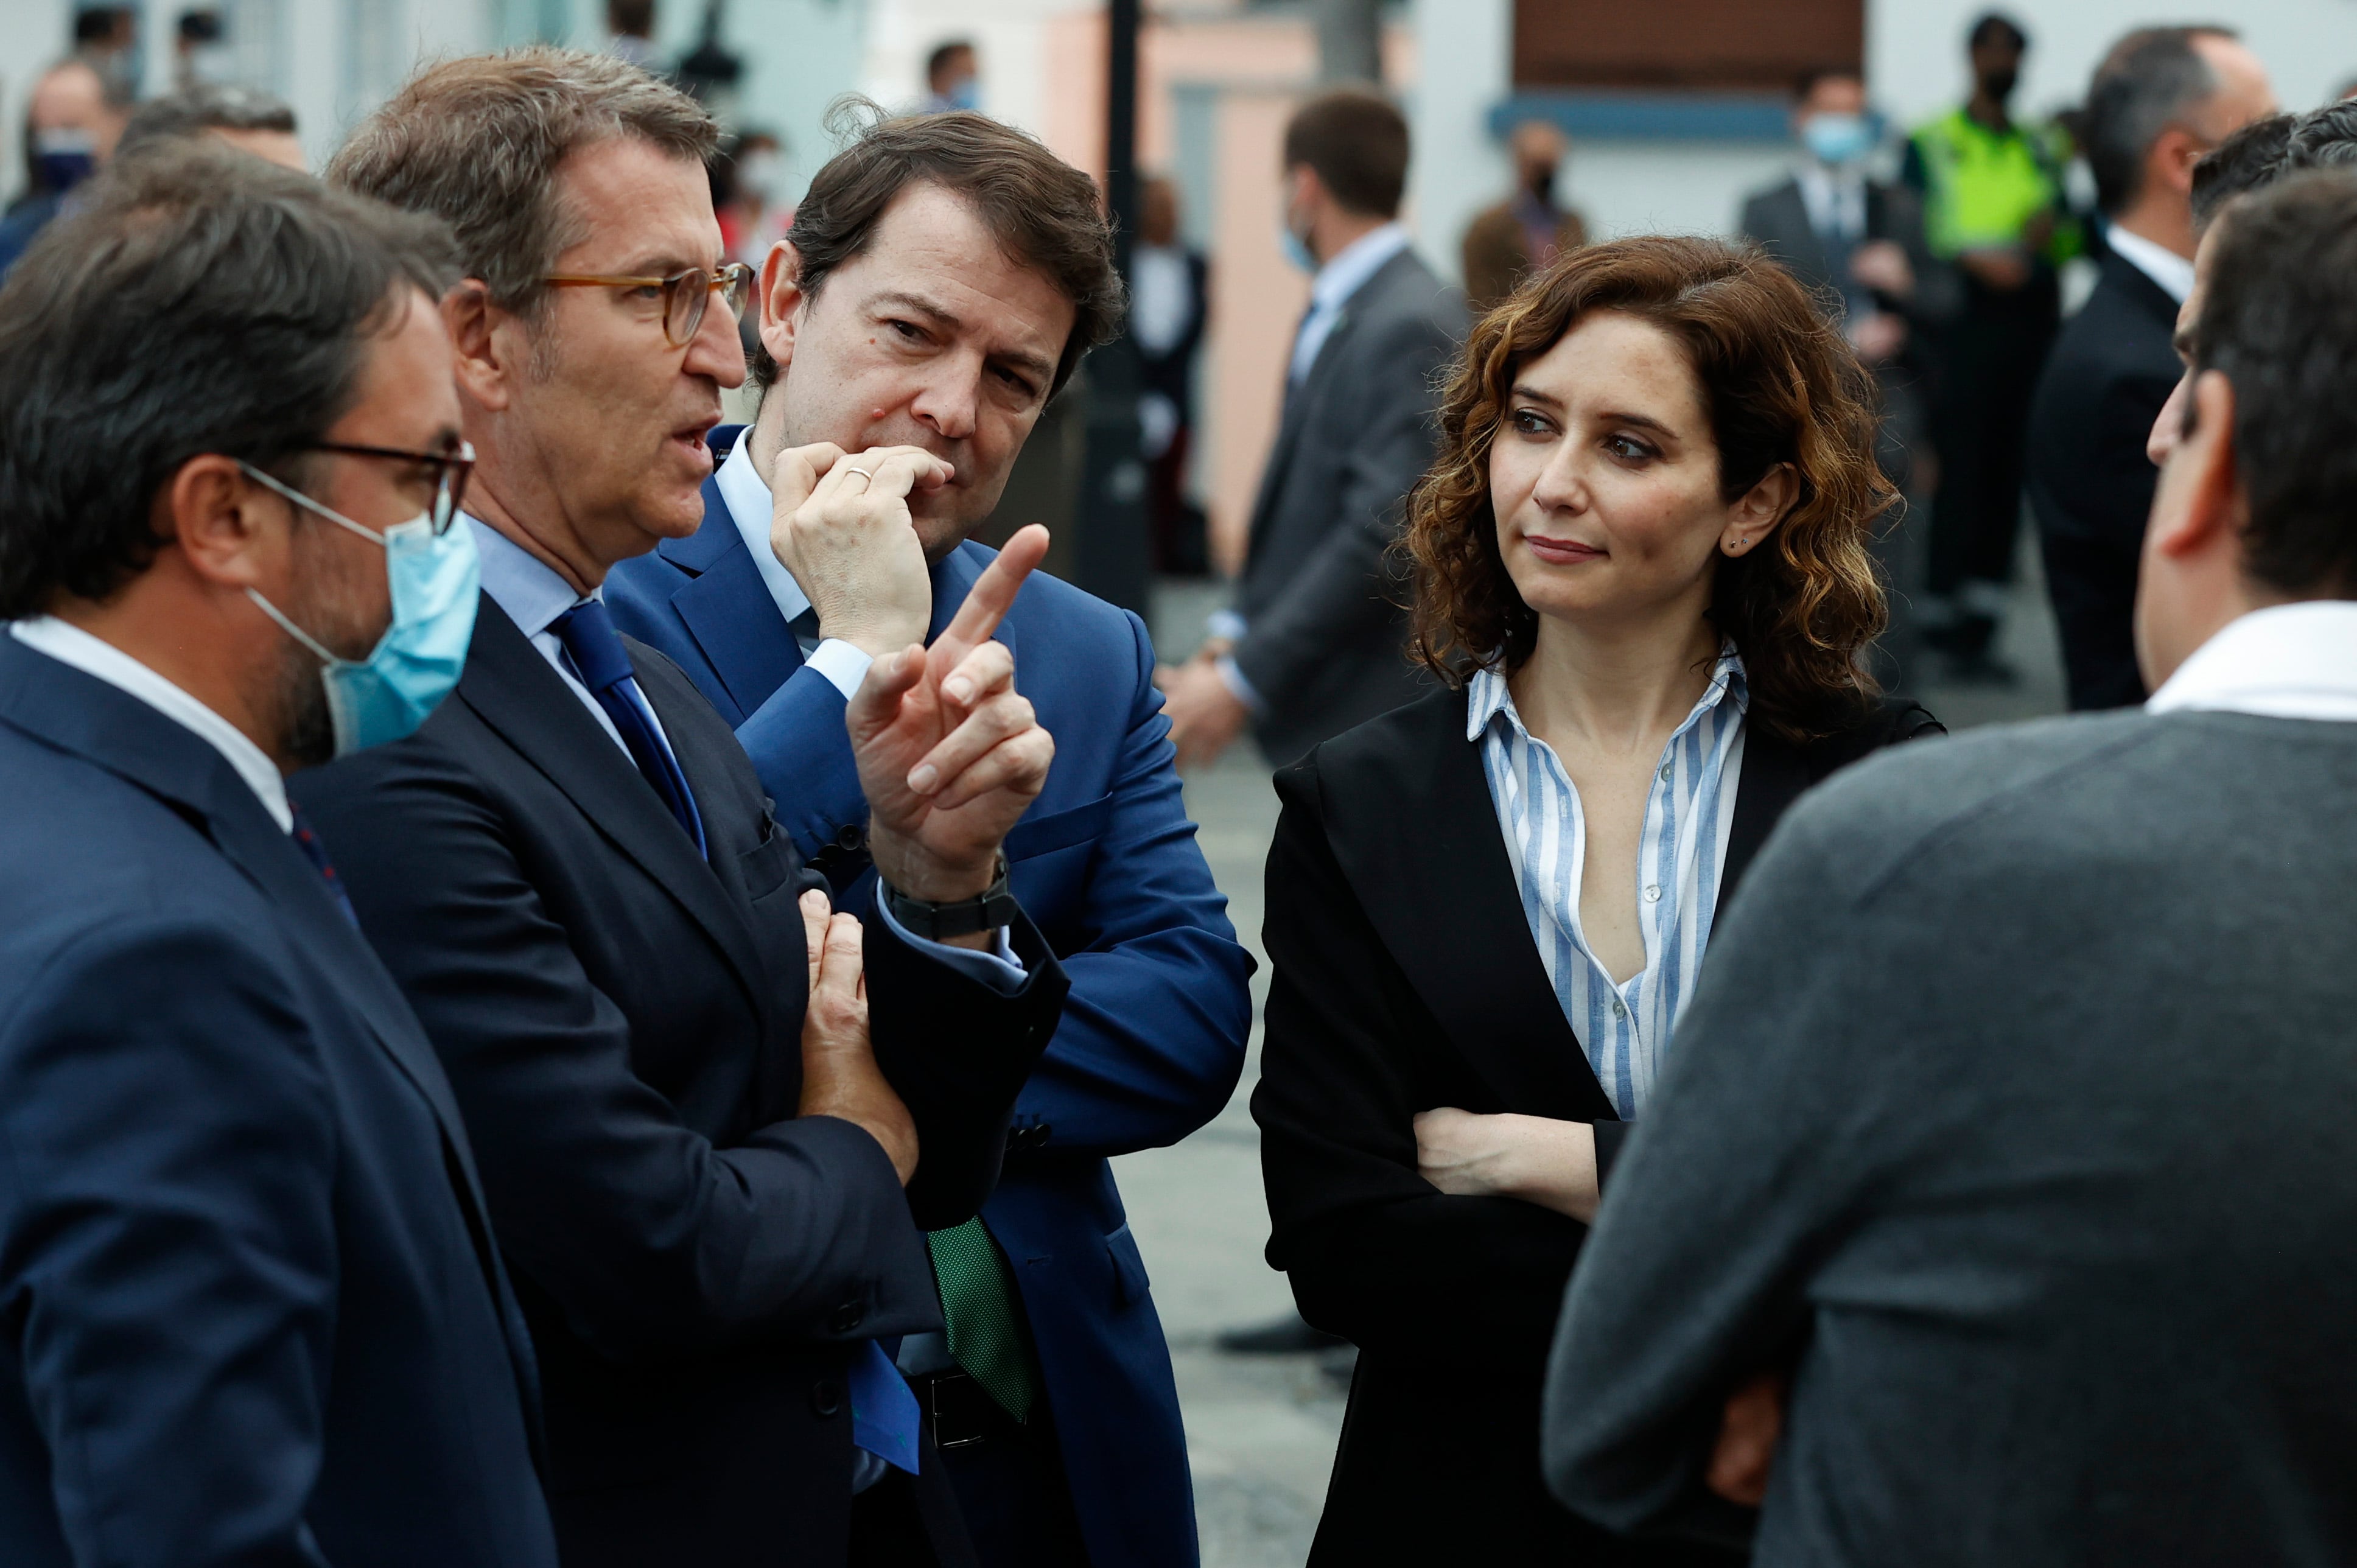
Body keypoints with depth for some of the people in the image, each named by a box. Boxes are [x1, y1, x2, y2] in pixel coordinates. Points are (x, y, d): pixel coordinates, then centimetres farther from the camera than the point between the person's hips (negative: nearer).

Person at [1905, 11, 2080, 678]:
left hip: (2028, 322, 5)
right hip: (1961, 320, -5)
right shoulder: (1930, 143, 4)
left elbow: (2070, 236, 19)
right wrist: (1972, 256, -16)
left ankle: (1978, 627, 7)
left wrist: (2052, 234, -4)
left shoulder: (2040, 148, 17)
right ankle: (1942, 618, -5)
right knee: (1957, 469, -9)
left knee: (2007, 474, 3)